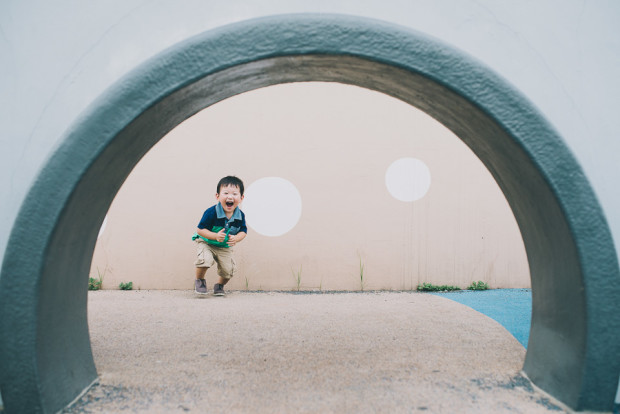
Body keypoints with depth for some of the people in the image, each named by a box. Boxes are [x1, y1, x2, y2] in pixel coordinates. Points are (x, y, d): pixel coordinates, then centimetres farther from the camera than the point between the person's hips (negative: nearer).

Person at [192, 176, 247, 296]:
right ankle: (199, 280, 2)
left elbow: (243, 231, -2)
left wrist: (236, 238, -24)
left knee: (228, 270, -5)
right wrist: (215, 236, -34)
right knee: (205, 259, -30)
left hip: (225, 248, 4)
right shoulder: (211, 212, -26)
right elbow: (200, 230, -21)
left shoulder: (240, 215, -14)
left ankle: (219, 285, 30)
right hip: (206, 242, -3)